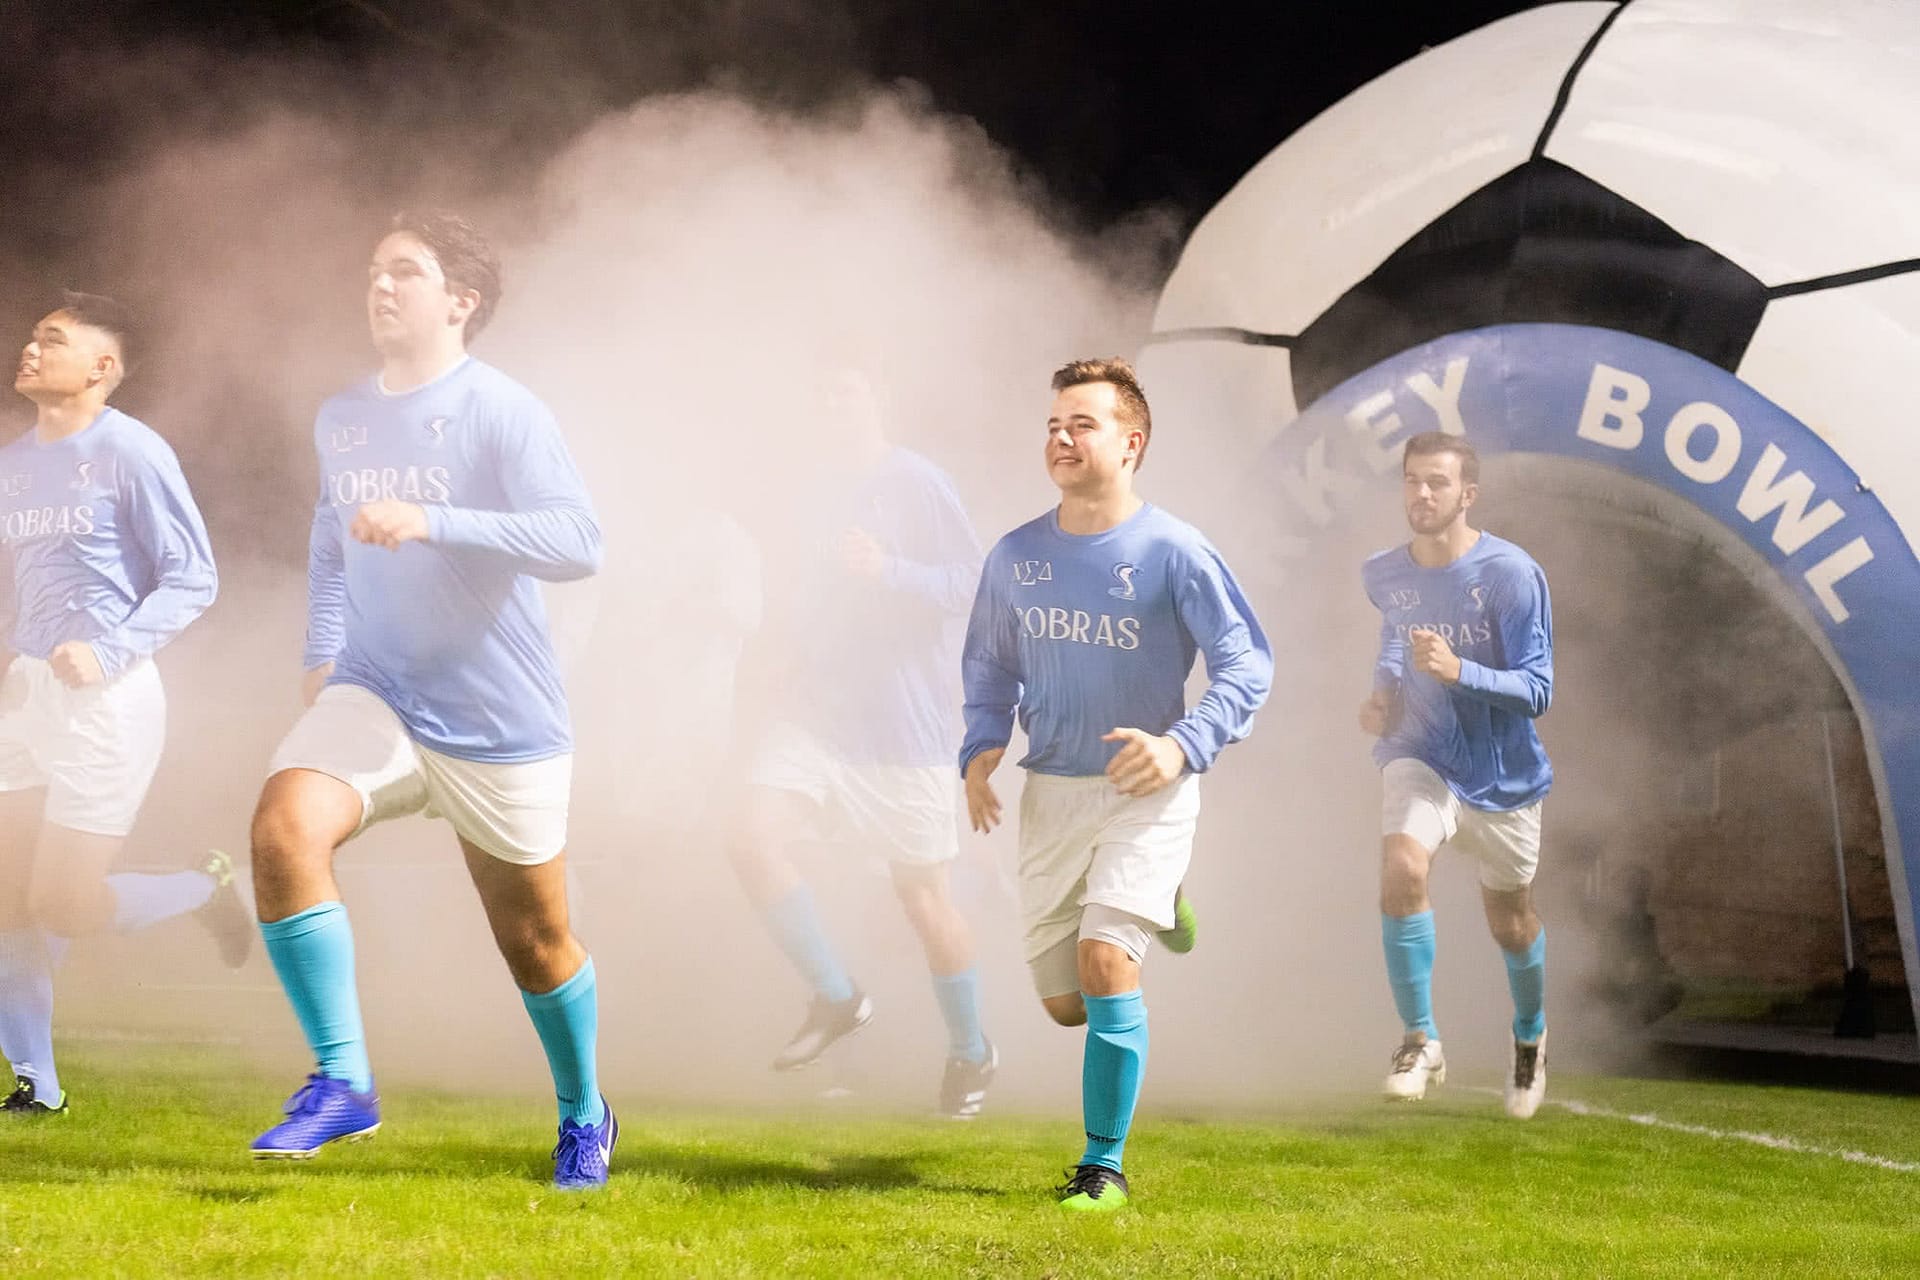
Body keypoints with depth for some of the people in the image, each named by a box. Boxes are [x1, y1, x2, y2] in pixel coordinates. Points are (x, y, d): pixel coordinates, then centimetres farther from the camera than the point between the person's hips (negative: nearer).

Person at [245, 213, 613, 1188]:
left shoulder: (502, 412, -11)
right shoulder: (340, 420, 9)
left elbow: (576, 542, -23)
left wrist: (428, 522, -32)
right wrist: (322, 659, 10)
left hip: (500, 723, -4)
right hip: (377, 696, 4)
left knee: (534, 941, 8)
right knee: (284, 826, -26)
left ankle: (583, 1116, 34)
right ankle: (342, 1080, -19)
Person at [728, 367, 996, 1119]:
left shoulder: (916, 485, -10)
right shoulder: (806, 486, 8)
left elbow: (971, 582, -16)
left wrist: (887, 570, -29)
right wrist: (782, 657, 8)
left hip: (905, 724, -5)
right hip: (813, 711, 5)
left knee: (923, 895, 4)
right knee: (756, 840, -18)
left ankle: (970, 1052, 25)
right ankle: (835, 998, 1)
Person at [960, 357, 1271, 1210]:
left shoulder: (1174, 553, -11)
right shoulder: (1015, 556, 3)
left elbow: (1248, 665, -9)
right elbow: (990, 666, 17)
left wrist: (1185, 745, -24)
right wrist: (982, 748, -1)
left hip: (1146, 793, -5)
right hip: (1050, 792, 5)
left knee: (1103, 959, -22)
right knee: (1063, 1003, 9)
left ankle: (1104, 1167, -8)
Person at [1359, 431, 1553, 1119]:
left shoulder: (1512, 575, -17)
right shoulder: (1384, 574, -3)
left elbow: (1536, 690, -18)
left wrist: (1457, 670, -34)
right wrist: (1382, 691, 1)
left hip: (1503, 774, -2)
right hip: (1420, 758, 2)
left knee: (1510, 926, 13)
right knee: (1402, 868, -27)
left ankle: (1530, 1035, 44)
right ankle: (1420, 1040, -15)